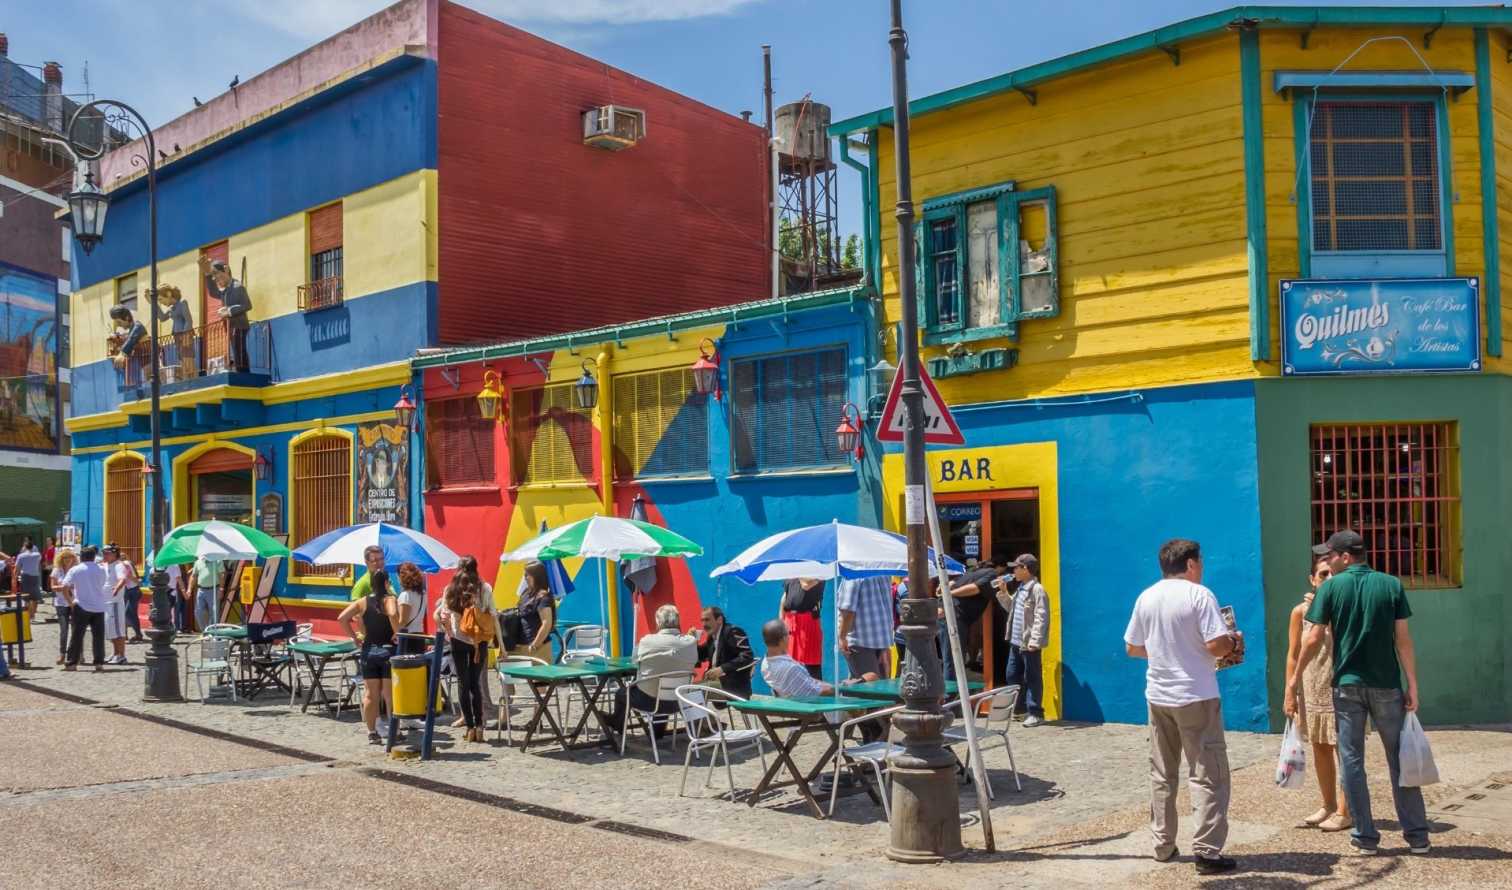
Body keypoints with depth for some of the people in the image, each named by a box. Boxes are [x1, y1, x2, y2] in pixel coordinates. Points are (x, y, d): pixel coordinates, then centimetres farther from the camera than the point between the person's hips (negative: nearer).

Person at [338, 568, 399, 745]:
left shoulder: (363, 602, 3)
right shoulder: (389, 599, -8)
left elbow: (341, 618, -5)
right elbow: (393, 614, -31)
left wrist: (354, 637, 1)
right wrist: (396, 633, -18)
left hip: (368, 650, 4)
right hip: (388, 650, -4)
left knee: (370, 694, 11)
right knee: (390, 695, 5)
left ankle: (372, 733, 13)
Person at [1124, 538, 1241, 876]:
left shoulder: (1146, 597, 6)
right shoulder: (1199, 595, -11)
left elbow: (1133, 648, 13)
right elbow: (1216, 646, -19)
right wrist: (1235, 643, 2)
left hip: (1158, 696, 6)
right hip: (1195, 696, -6)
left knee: (1162, 775, 14)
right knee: (1208, 774, 0)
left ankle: (1163, 846, 19)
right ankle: (1207, 851, -4)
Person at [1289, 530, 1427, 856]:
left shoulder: (1331, 587, -3)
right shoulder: (1391, 585, 1)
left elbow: (1314, 639, -4)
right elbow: (1403, 639, -3)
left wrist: (1296, 677, 7)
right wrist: (1412, 684, 1)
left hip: (1348, 684, -1)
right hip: (1386, 684, 2)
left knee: (1352, 760, 6)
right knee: (1400, 759, 10)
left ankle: (1365, 837, 7)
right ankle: (1417, 835, 13)